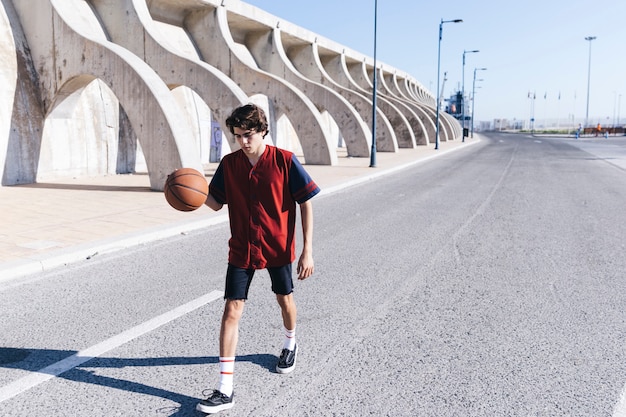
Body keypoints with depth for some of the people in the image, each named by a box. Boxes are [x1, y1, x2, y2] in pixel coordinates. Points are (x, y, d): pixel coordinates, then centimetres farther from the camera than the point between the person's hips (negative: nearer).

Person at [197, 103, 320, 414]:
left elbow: (306, 204, -10)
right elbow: (216, 203, 5)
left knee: (285, 299, 18)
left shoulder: (284, 161, -13)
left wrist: (307, 250, -13)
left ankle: (290, 344, 52)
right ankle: (225, 391, -1)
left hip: (279, 248, -2)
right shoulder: (229, 164, -3)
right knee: (231, 311, -6)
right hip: (241, 249, 2)